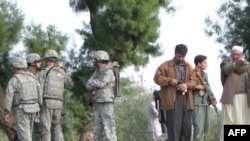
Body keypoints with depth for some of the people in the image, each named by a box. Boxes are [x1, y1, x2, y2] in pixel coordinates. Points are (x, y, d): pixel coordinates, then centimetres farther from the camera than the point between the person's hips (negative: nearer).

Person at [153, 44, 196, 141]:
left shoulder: (188, 66, 19)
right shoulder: (166, 65, 4)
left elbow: (193, 80, 13)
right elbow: (157, 78, -1)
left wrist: (187, 85, -9)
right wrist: (169, 80, -15)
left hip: (186, 99, 5)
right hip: (172, 99, -5)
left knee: (186, 125, 4)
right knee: (174, 126, -10)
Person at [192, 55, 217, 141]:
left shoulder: (205, 74, 13)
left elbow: (208, 87, 13)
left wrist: (212, 98, 0)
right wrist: (195, 87, -18)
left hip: (206, 103, 7)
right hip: (197, 103, -7)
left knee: (206, 127, 9)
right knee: (199, 127, -13)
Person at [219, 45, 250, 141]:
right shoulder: (226, 64, 9)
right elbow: (227, 69, -17)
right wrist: (235, 64, -39)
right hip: (230, 98, -2)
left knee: (242, 124, -1)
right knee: (228, 123, -7)